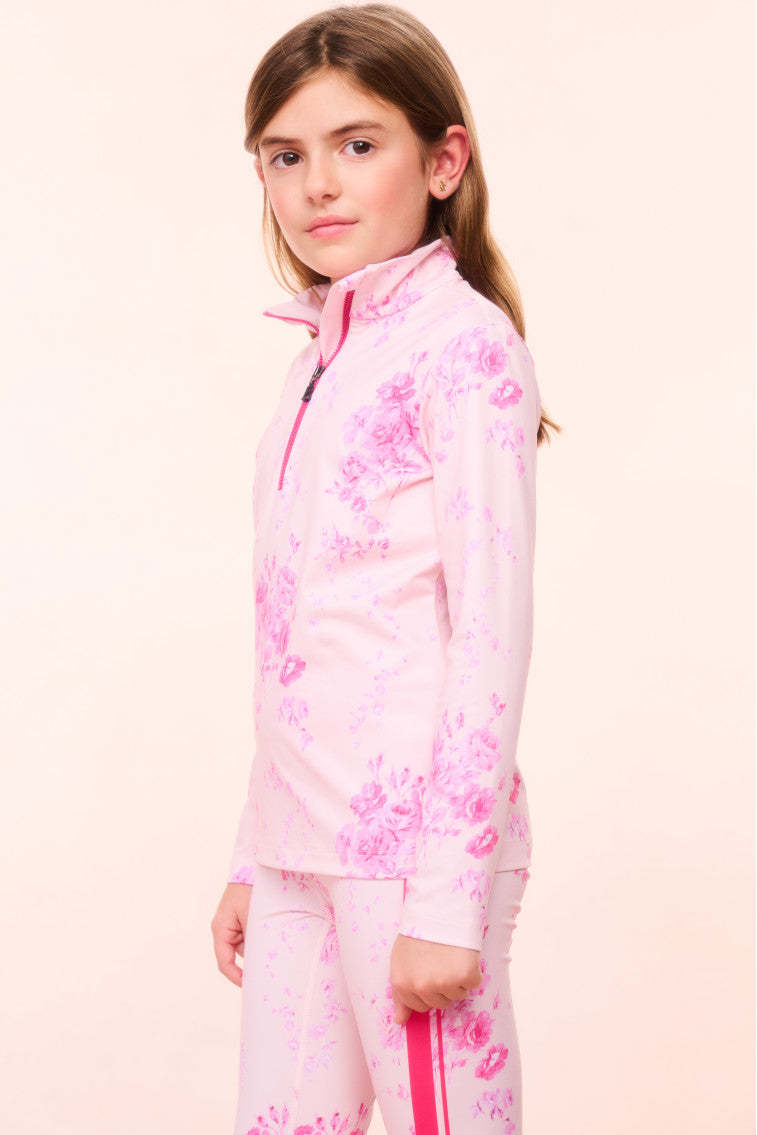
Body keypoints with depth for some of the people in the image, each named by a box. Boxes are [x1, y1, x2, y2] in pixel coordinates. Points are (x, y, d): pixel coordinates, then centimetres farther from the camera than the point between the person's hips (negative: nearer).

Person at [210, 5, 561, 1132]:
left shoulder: (463, 344, -8)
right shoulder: (320, 361, 15)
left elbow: (492, 631, -13)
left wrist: (450, 897, -16)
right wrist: (253, 859, 17)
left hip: (416, 842, -7)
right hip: (303, 847, 7)